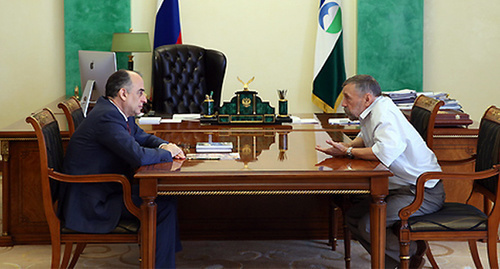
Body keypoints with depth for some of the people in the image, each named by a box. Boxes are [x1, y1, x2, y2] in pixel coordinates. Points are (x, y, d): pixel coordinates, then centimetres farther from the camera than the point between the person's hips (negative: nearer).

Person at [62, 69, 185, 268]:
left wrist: (165, 146, 1)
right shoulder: (107, 118, -24)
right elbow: (138, 156, -33)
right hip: (90, 205, -10)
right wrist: (166, 153, -13)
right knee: (164, 205, -13)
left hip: (106, 189, 10)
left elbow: (142, 137, 23)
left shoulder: (117, 113, 8)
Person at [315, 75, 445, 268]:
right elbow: (365, 137, 30)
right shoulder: (370, 112, 10)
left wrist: (349, 152, -20)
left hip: (423, 192, -10)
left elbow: (386, 151, -36)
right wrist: (345, 146, 6)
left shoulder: (384, 112, -20)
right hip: (399, 187, 10)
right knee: (353, 217, 7)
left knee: (368, 225, -21)